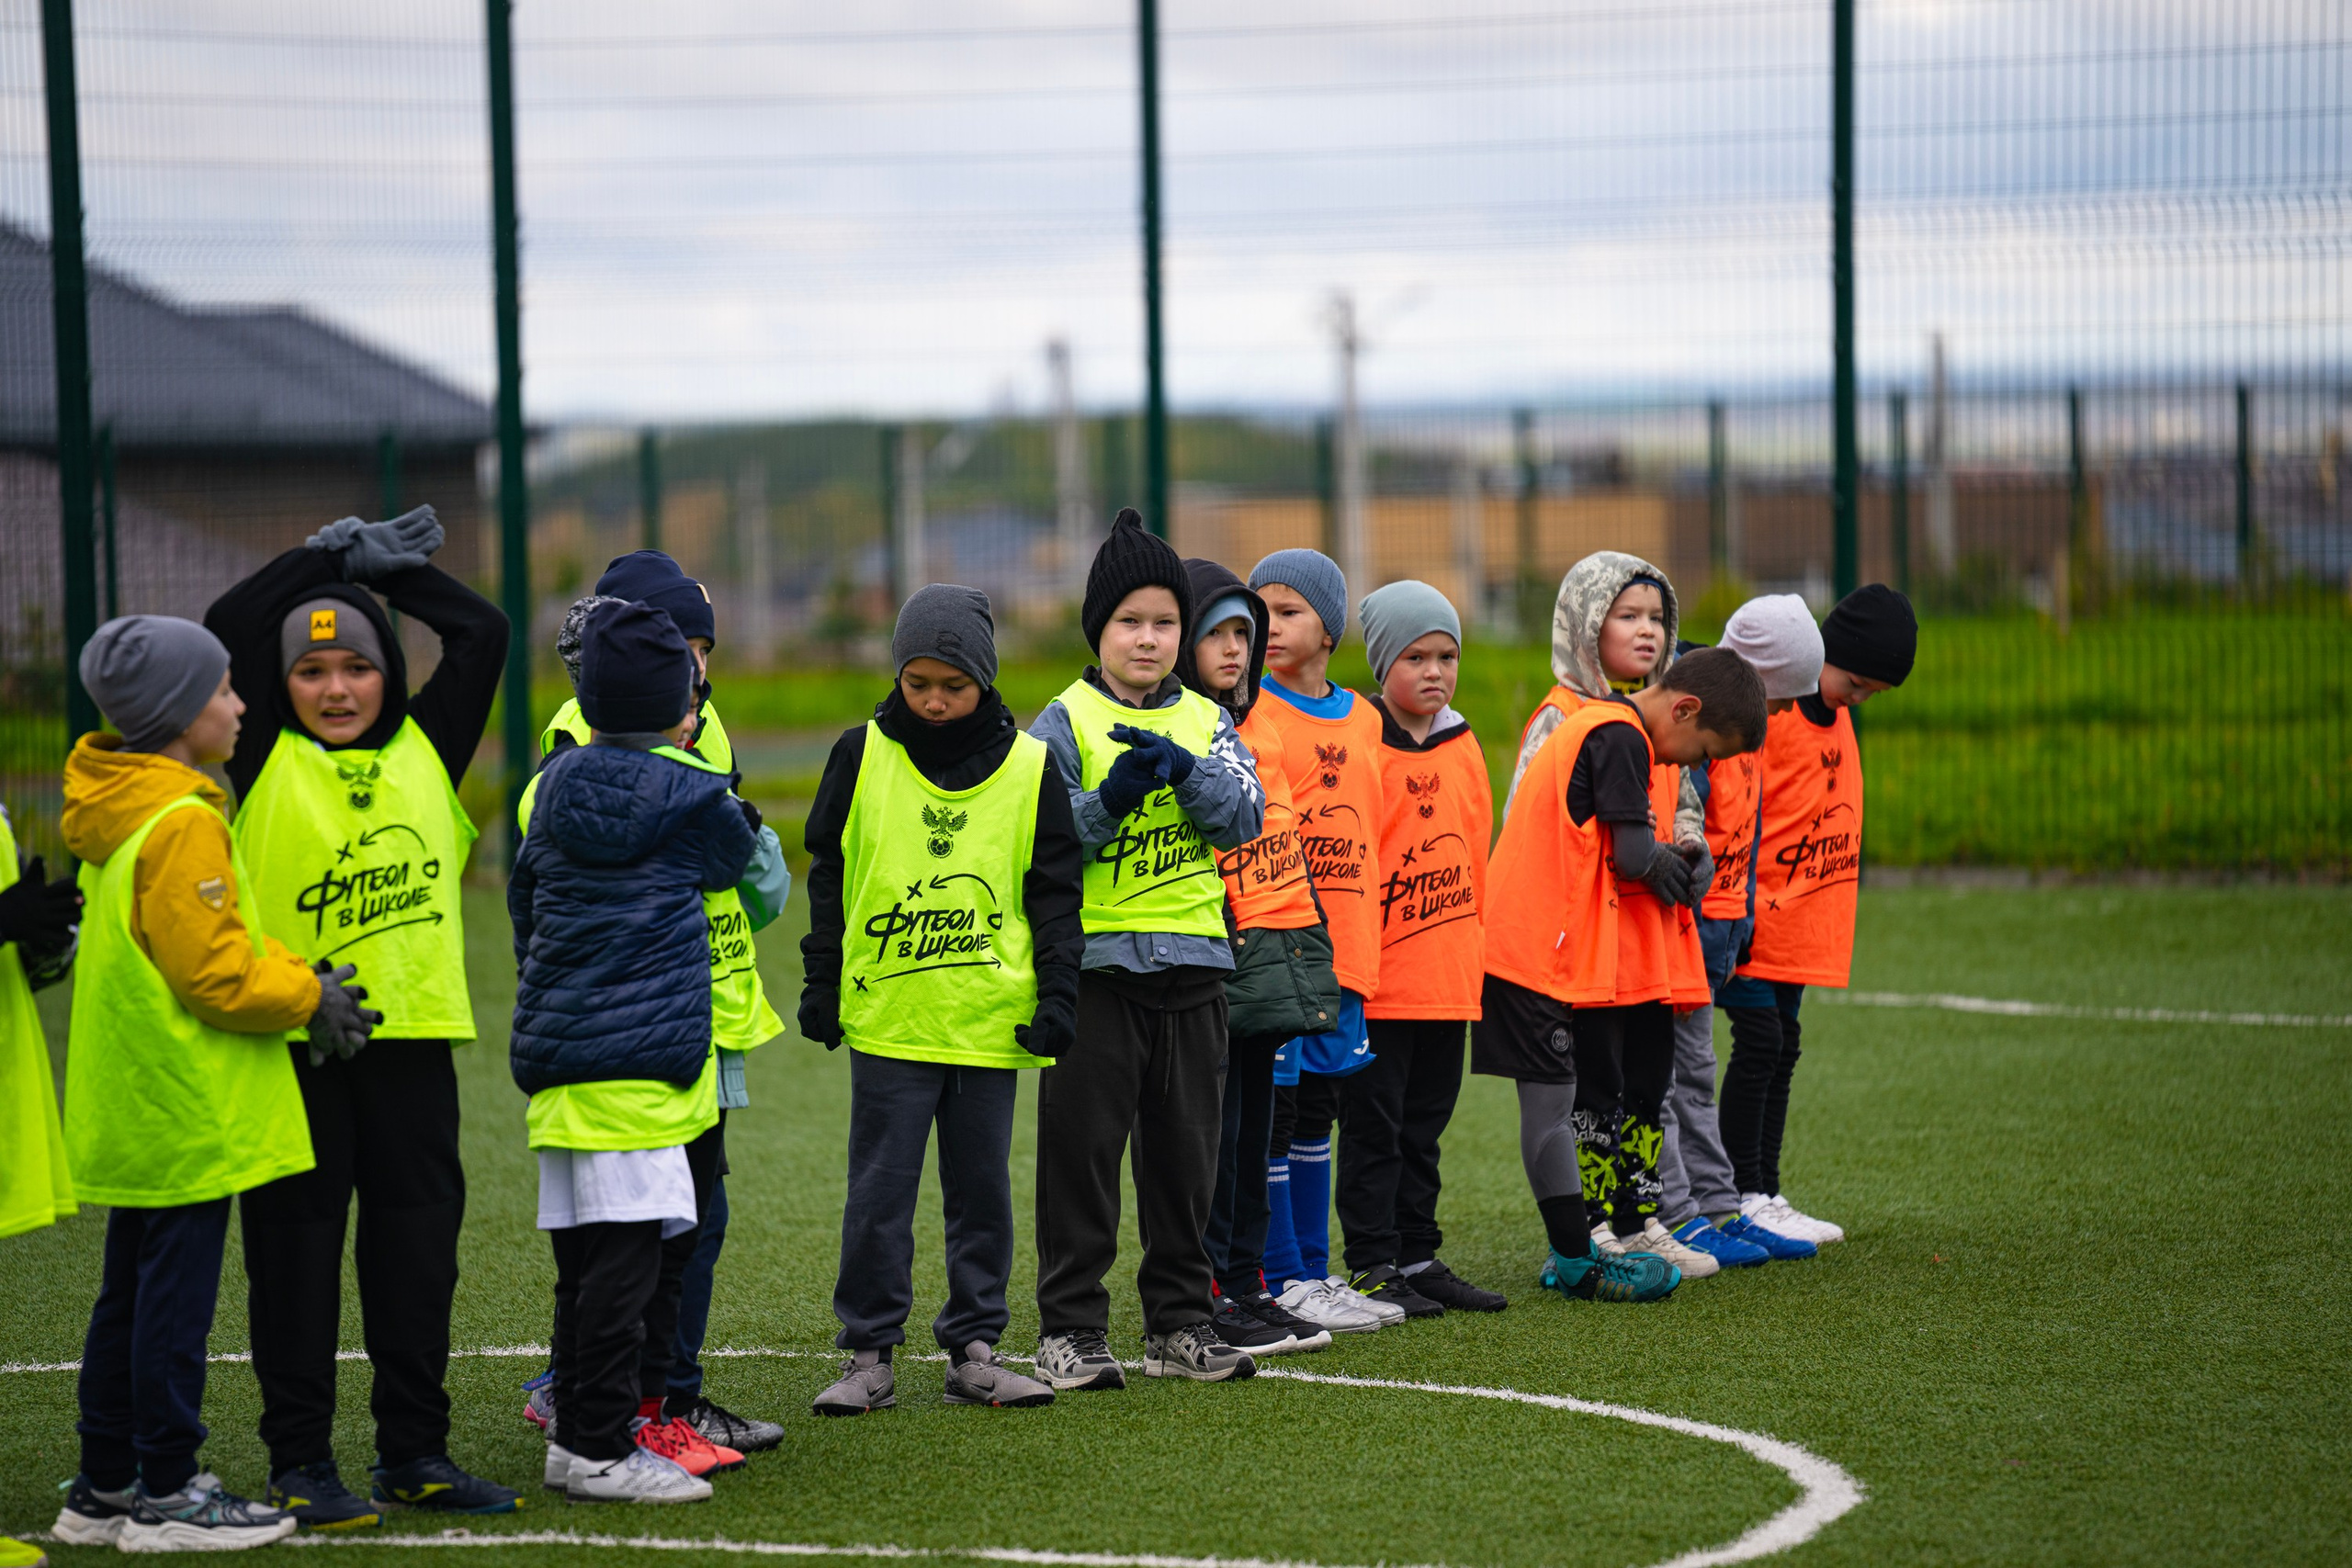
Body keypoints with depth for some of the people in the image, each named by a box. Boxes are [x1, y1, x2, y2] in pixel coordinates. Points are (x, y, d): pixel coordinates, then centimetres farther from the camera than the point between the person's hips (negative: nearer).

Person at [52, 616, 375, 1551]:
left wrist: (297, 980, 7)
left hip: (131, 1112, 10)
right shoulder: (182, 824, -19)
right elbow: (216, 976, -20)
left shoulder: (118, 813, 12)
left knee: (131, 1292, 15)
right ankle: (166, 1497, 4)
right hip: (188, 1113, -10)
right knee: (176, 1295, -2)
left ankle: (104, 1490, 21)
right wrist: (311, 996, -5)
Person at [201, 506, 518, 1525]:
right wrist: (323, 558, 0)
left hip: (411, 1035, 4)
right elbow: (220, 636, -8)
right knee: (296, 1248, 1)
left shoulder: (427, 747, 10)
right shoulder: (264, 760, 1)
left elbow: (483, 633, 10)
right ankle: (300, 1462, 7)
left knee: (419, 1241, 8)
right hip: (291, 1045, -3)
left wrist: (385, 565, 10)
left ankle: (416, 1452, 18)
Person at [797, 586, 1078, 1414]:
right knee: (880, 1193, 0)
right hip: (886, 1018, -1)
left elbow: (1055, 894, 7)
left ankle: (975, 1347, 17)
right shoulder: (863, 755, 3)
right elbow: (828, 877, 9)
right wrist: (821, 984, 6)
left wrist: (1057, 995, 1)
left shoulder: (1028, 768, 3)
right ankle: (870, 1353, 7)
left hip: (990, 1024, 1)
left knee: (982, 1191, 7)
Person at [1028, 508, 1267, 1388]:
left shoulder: (1206, 722, 12)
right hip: (1095, 961, -4)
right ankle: (1070, 1330, 4)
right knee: (1082, 1150, -2)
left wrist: (1181, 768, -19)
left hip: (1192, 960, 4)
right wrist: (1112, 798, -23)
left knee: (1185, 1152, 9)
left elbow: (1245, 816, -3)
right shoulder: (1063, 723, 0)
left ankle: (1180, 1323, 17)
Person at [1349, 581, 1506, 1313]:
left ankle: (1417, 1256, 20)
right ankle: (1373, 1263, 5)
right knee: (1373, 1124, 0)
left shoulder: (1463, 746, 10)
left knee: (1425, 1122, 13)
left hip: (1448, 975, 6)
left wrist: (1475, 948, 15)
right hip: (1376, 977, -6)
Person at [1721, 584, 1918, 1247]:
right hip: (1754, 909, -8)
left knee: (1782, 1048, 11)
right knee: (1758, 1043, -8)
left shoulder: (1836, 714, 11)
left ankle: (1768, 1194, 16)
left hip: (1799, 912, 8)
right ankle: (1746, 1199, -2)